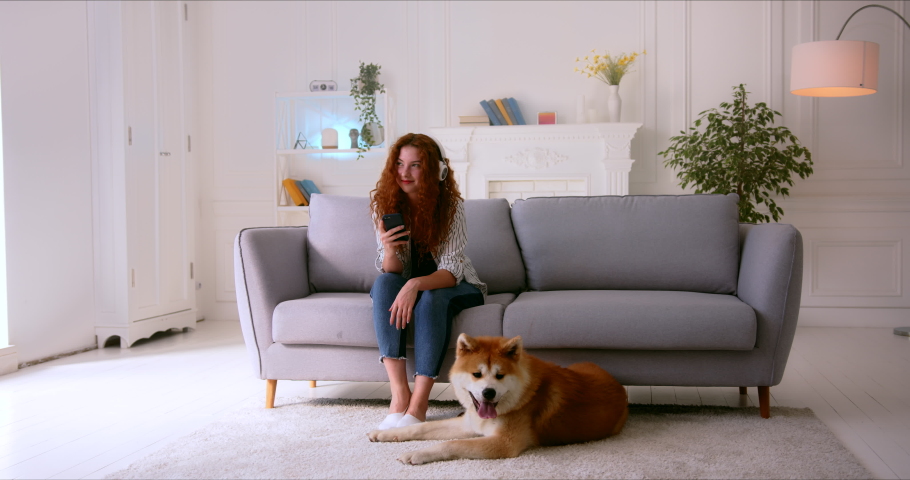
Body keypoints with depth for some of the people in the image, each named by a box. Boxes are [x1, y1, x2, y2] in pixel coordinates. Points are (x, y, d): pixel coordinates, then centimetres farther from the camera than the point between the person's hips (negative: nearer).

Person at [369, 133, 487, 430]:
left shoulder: (451, 204, -19)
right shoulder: (384, 203, -12)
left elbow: (451, 270, -24)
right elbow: (391, 272, -12)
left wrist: (416, 285, -43)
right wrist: (388, 250, -36)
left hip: (451, 285, -2)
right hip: (407, 285, 2)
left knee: (432, 298, -34)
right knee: (384, 283, -29)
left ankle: (419, 404, -33)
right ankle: (399, 392, -35)